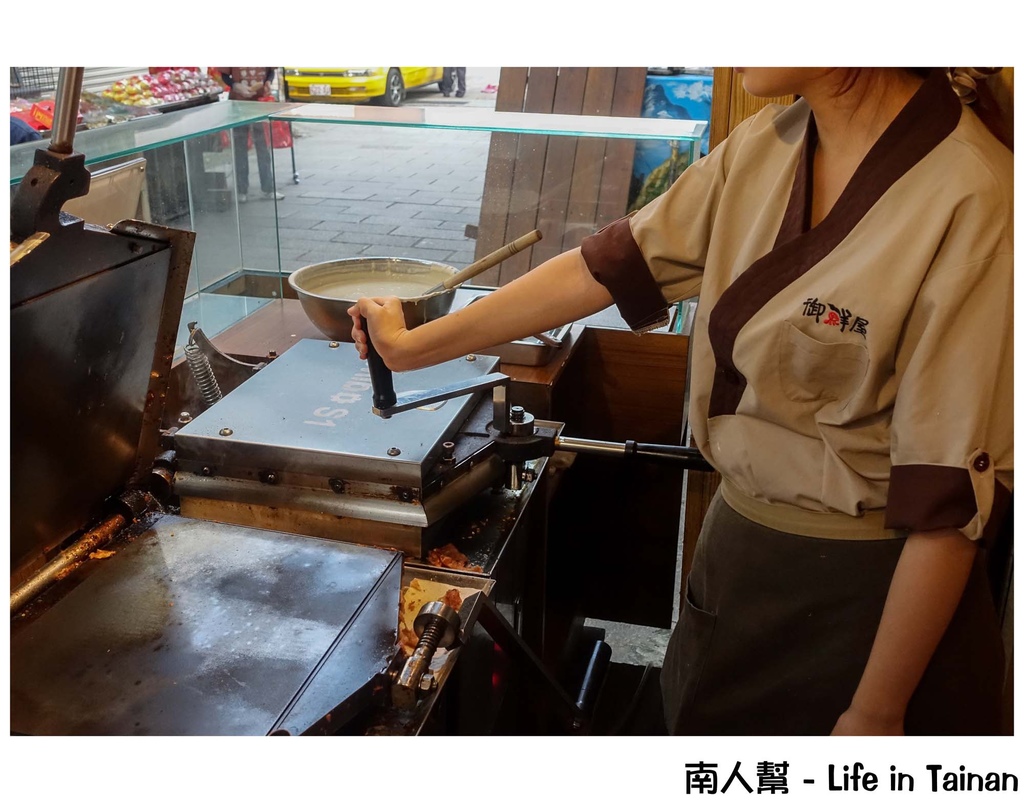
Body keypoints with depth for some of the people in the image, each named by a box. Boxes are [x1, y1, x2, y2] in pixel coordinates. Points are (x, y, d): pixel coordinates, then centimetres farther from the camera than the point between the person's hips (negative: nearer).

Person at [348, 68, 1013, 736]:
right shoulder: (764, 148, -4)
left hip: (867, 594, -6)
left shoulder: (972, 202, -24)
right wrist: (410, 347, 6)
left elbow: (949, 500, -21)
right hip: (740, 551, 6)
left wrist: (875, 714, -14)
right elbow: (610, 266, 2)